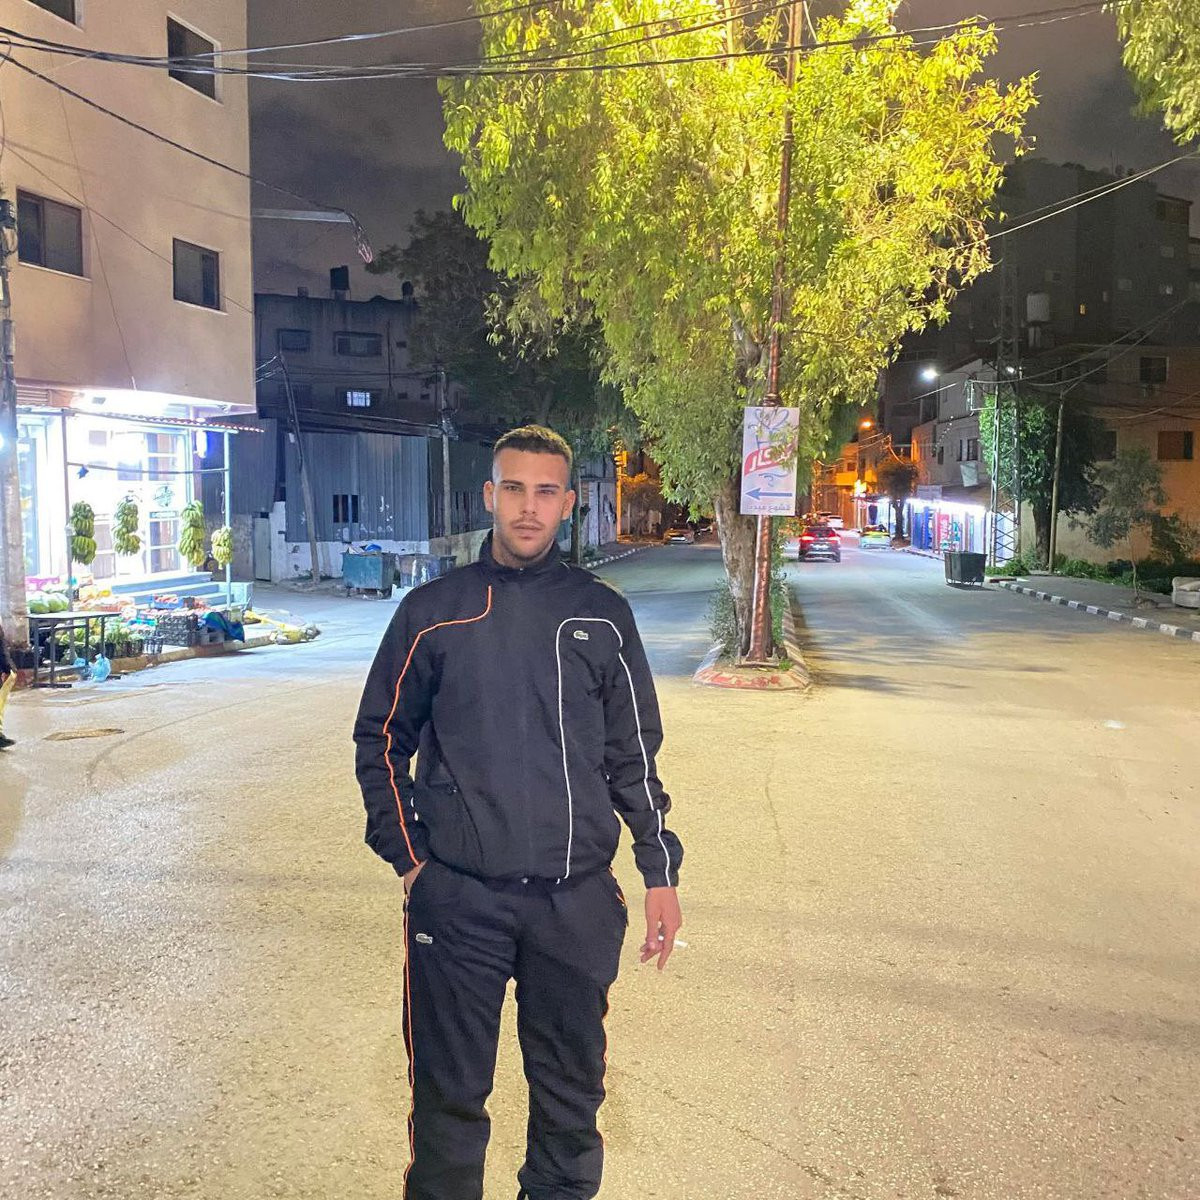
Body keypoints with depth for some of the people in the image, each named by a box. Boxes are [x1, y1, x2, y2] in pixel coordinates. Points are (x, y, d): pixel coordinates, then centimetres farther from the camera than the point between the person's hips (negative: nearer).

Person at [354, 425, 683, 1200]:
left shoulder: (602, 615, 2)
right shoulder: (434, 611, 0)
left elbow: (634, 757, 6)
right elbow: (381, 737, 7)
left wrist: (661, 874, 4)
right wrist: (406, 853, 0)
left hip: (578, 899, 1)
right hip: (455, 896, -1)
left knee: (571, 1086, 16)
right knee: (450, 1092, 12)